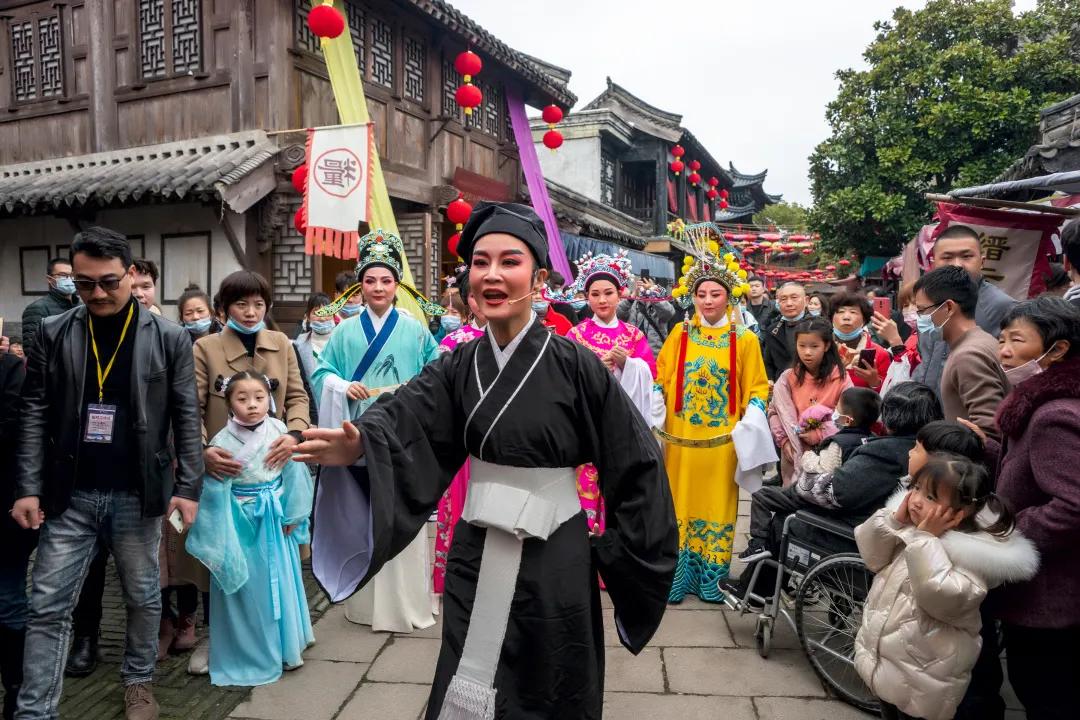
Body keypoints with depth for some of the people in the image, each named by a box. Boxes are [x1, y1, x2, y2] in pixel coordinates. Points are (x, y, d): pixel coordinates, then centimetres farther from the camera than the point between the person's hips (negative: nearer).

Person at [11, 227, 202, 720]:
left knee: (143, 596, 13)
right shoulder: (53, 335, 2)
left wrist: (188, 488, -7)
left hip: (139, 495, -1)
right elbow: (34, 416, 3)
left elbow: (186, 418, -3)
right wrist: (28, 488, -3)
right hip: (70, 495, 1)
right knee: (48, 605, 4)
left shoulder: (169, 338, -3)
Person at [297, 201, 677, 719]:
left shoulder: (575, 365, -14)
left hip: (553, 559, -3)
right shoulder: (460, 364, -1)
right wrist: (359, 443, -38)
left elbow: (635, 463, -10)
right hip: (476, 554, 4)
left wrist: (617, 558, -7)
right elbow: (405, 415, -16)